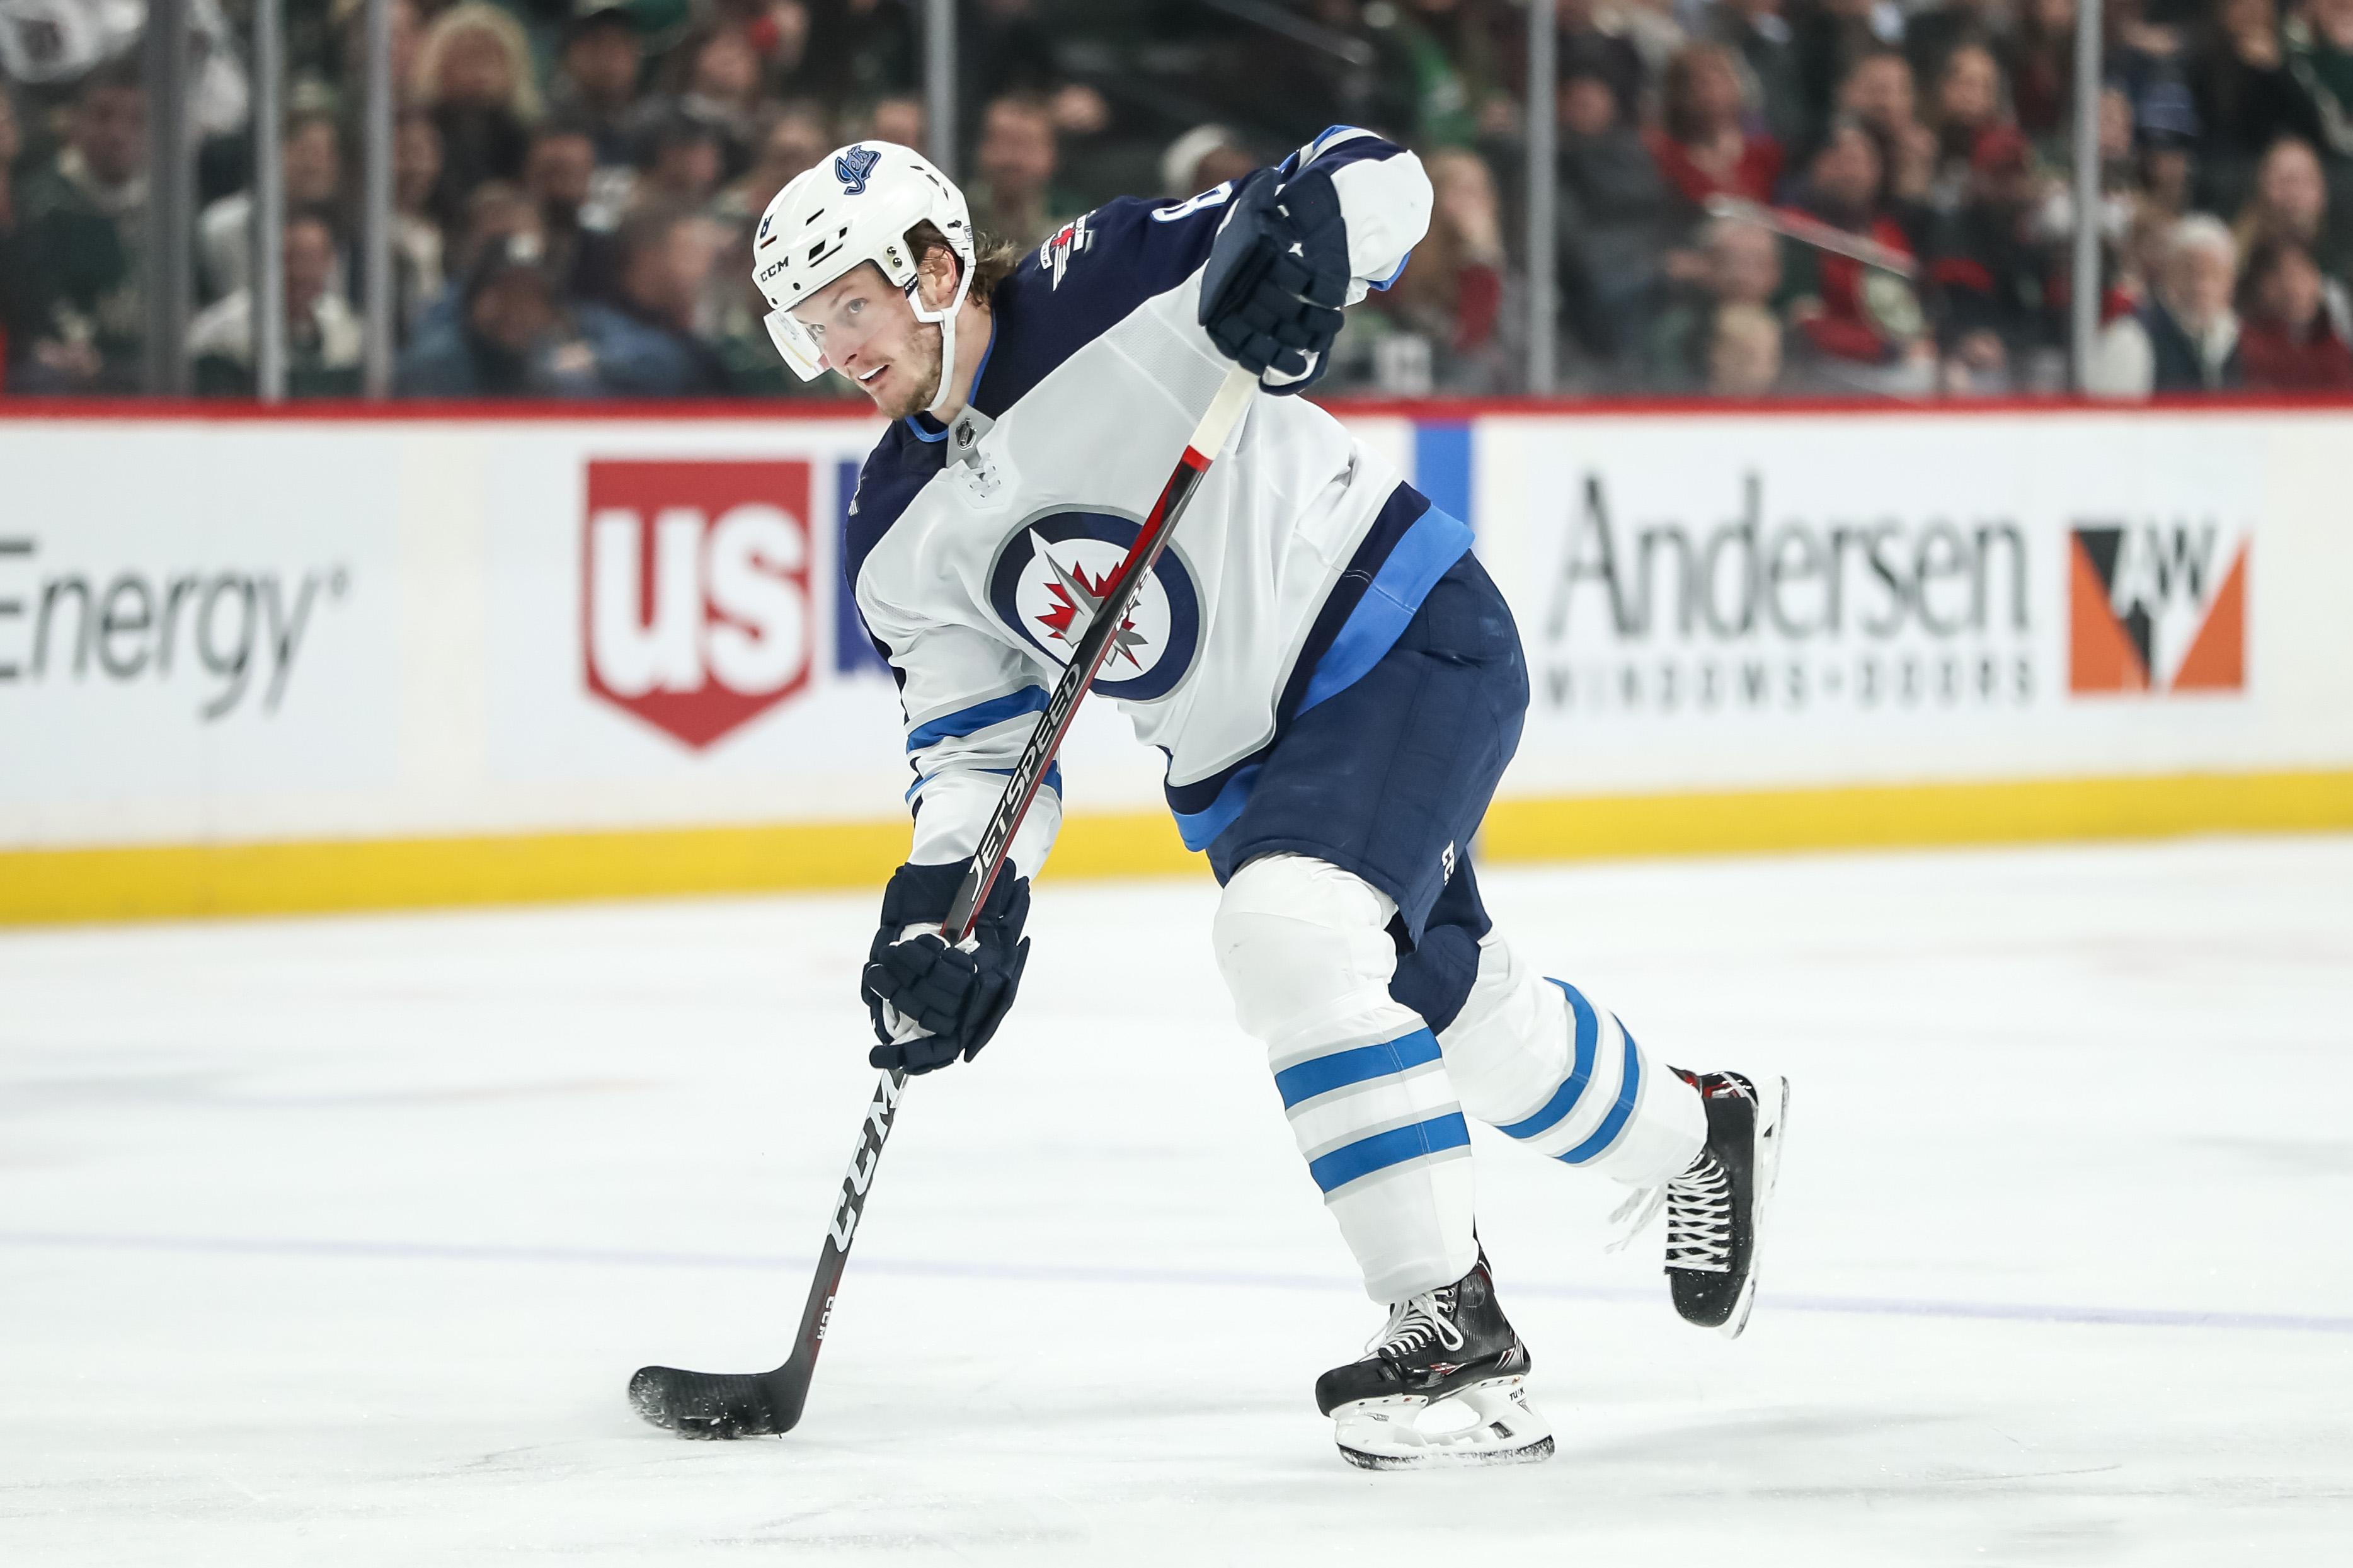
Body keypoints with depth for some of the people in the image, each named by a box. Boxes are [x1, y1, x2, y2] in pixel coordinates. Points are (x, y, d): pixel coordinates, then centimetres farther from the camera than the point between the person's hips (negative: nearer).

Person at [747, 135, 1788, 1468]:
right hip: (1239, 757, 8)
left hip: (1408, 641, -8)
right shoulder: (900, 546, 0)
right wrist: (943, 900, -14)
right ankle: (1701, 1134, 45)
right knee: (1462, 1010, 14)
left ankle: (1457, 1334, -25)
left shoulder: (1116, 288, -19)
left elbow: (1375, 184, -17)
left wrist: (1295, 235, -39)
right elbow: (982, 744, 4)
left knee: (1290, 930, -28)